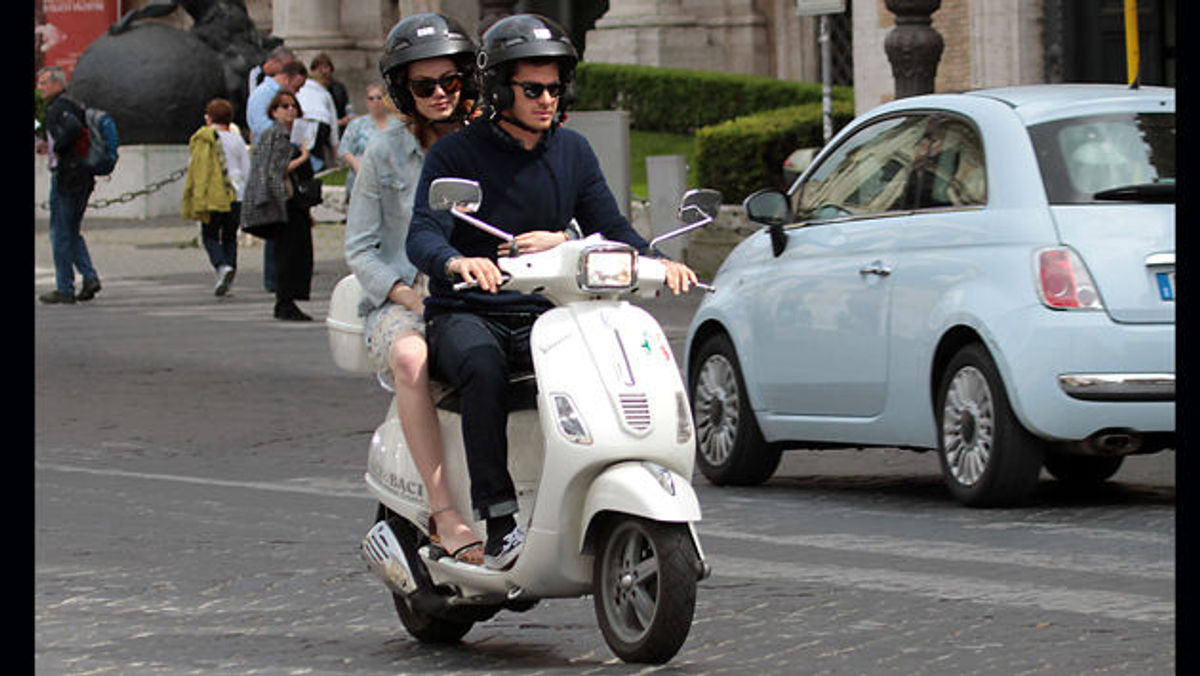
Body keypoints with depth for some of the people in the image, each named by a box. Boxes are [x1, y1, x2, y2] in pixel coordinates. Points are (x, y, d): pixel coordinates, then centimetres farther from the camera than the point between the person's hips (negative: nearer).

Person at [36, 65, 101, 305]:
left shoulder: (58, 107, -12)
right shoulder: (74, 105, 16)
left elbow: (73, 128, -30)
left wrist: (56, 148, -16)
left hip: (65, 175, -9)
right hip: (84, 176, 9)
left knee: (61, 234, -2)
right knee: (72, 232, 16)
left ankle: (65, 289, 1)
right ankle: (90, 277, 4)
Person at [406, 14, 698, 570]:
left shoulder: (573, 153, 11)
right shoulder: (456, 155, -4)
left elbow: (610, 230, 11)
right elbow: (422, 236, -16)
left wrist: (658, 262, -11)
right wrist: (457, 262, -40)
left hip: (543, 316, 4)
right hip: (463, 316, -4)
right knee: (485, 370, -38)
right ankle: (498, 524, -37)